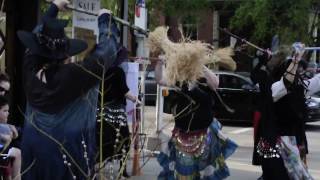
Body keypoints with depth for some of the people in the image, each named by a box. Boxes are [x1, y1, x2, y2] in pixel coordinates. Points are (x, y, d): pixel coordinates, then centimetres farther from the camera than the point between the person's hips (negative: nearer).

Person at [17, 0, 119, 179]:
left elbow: (40, 35, 8)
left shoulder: (31, 71, -9)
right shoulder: (75, 75, -23)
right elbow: (106, 52, -14)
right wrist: (105, 19, 1)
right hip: (68, 153, -5)